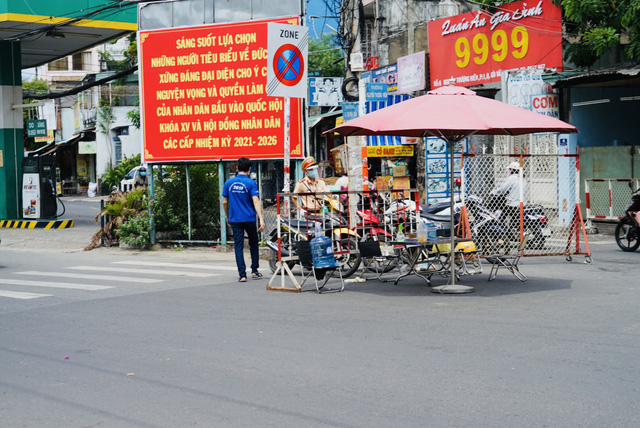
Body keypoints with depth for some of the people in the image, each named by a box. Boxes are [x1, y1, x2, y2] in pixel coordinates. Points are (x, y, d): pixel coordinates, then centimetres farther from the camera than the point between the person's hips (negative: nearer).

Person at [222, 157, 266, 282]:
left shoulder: (229, 182, 3)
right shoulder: (251, 183, -7)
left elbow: (224, 202, 8)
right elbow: (256, 202, -16)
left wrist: (227, 217, 21)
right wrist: (261, 219, -20)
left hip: (235, 220, 2)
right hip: (249, 219, -2)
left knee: (238, 246, 2)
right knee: (253, 244, 17)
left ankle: (242, 274, -3)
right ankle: (254, 271, 19)